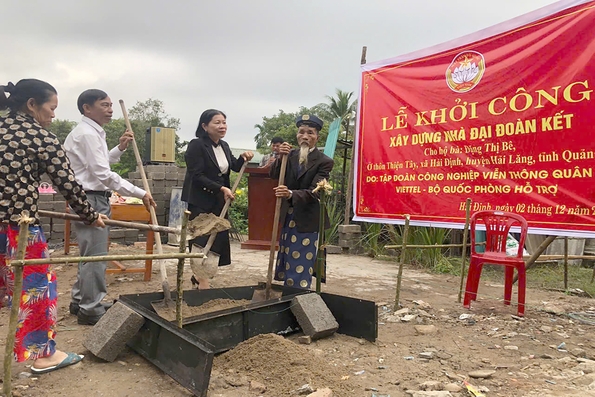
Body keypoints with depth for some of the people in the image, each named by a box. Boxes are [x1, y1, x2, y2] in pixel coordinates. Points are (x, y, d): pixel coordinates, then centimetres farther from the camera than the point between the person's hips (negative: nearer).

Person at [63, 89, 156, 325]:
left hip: (92, 199, 11)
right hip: (91, 200, -11)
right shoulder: (88, 133, -17)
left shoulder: (90, 132, 16)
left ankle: (79, 302, 29)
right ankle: (91, 310, 5)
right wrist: (140, 193, -23)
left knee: (90, 254, 18)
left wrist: (120, 149, 11)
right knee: (95, 256, -4)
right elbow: (102, 174, -23)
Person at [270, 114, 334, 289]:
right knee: (286, 265, 17)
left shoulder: (324, 161, -12)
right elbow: (273, 175, -6)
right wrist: (281, 158, -24)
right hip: (288, 217, 6)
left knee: (300, 268, -3)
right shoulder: (291, 155, 4)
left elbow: (314, 192, -22)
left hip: (308, 220, -6)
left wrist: (290, 194, -40)